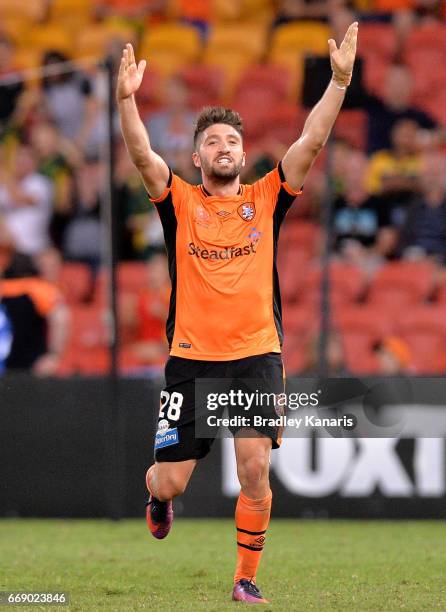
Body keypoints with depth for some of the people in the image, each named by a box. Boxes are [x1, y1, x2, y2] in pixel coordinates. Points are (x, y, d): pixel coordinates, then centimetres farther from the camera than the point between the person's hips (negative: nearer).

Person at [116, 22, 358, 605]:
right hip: (192, 358, 0)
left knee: (255, 469, -13)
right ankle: (156, 491, 41)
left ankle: (247, 578, 2)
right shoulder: (180, 202, 5)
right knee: (171, 481, 2)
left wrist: (339, 81, -13)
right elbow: (143, 156, -10)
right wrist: (126, 99, -27)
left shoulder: (266, 199, 8)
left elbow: (310, 143, -2)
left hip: (256, 355, 0)